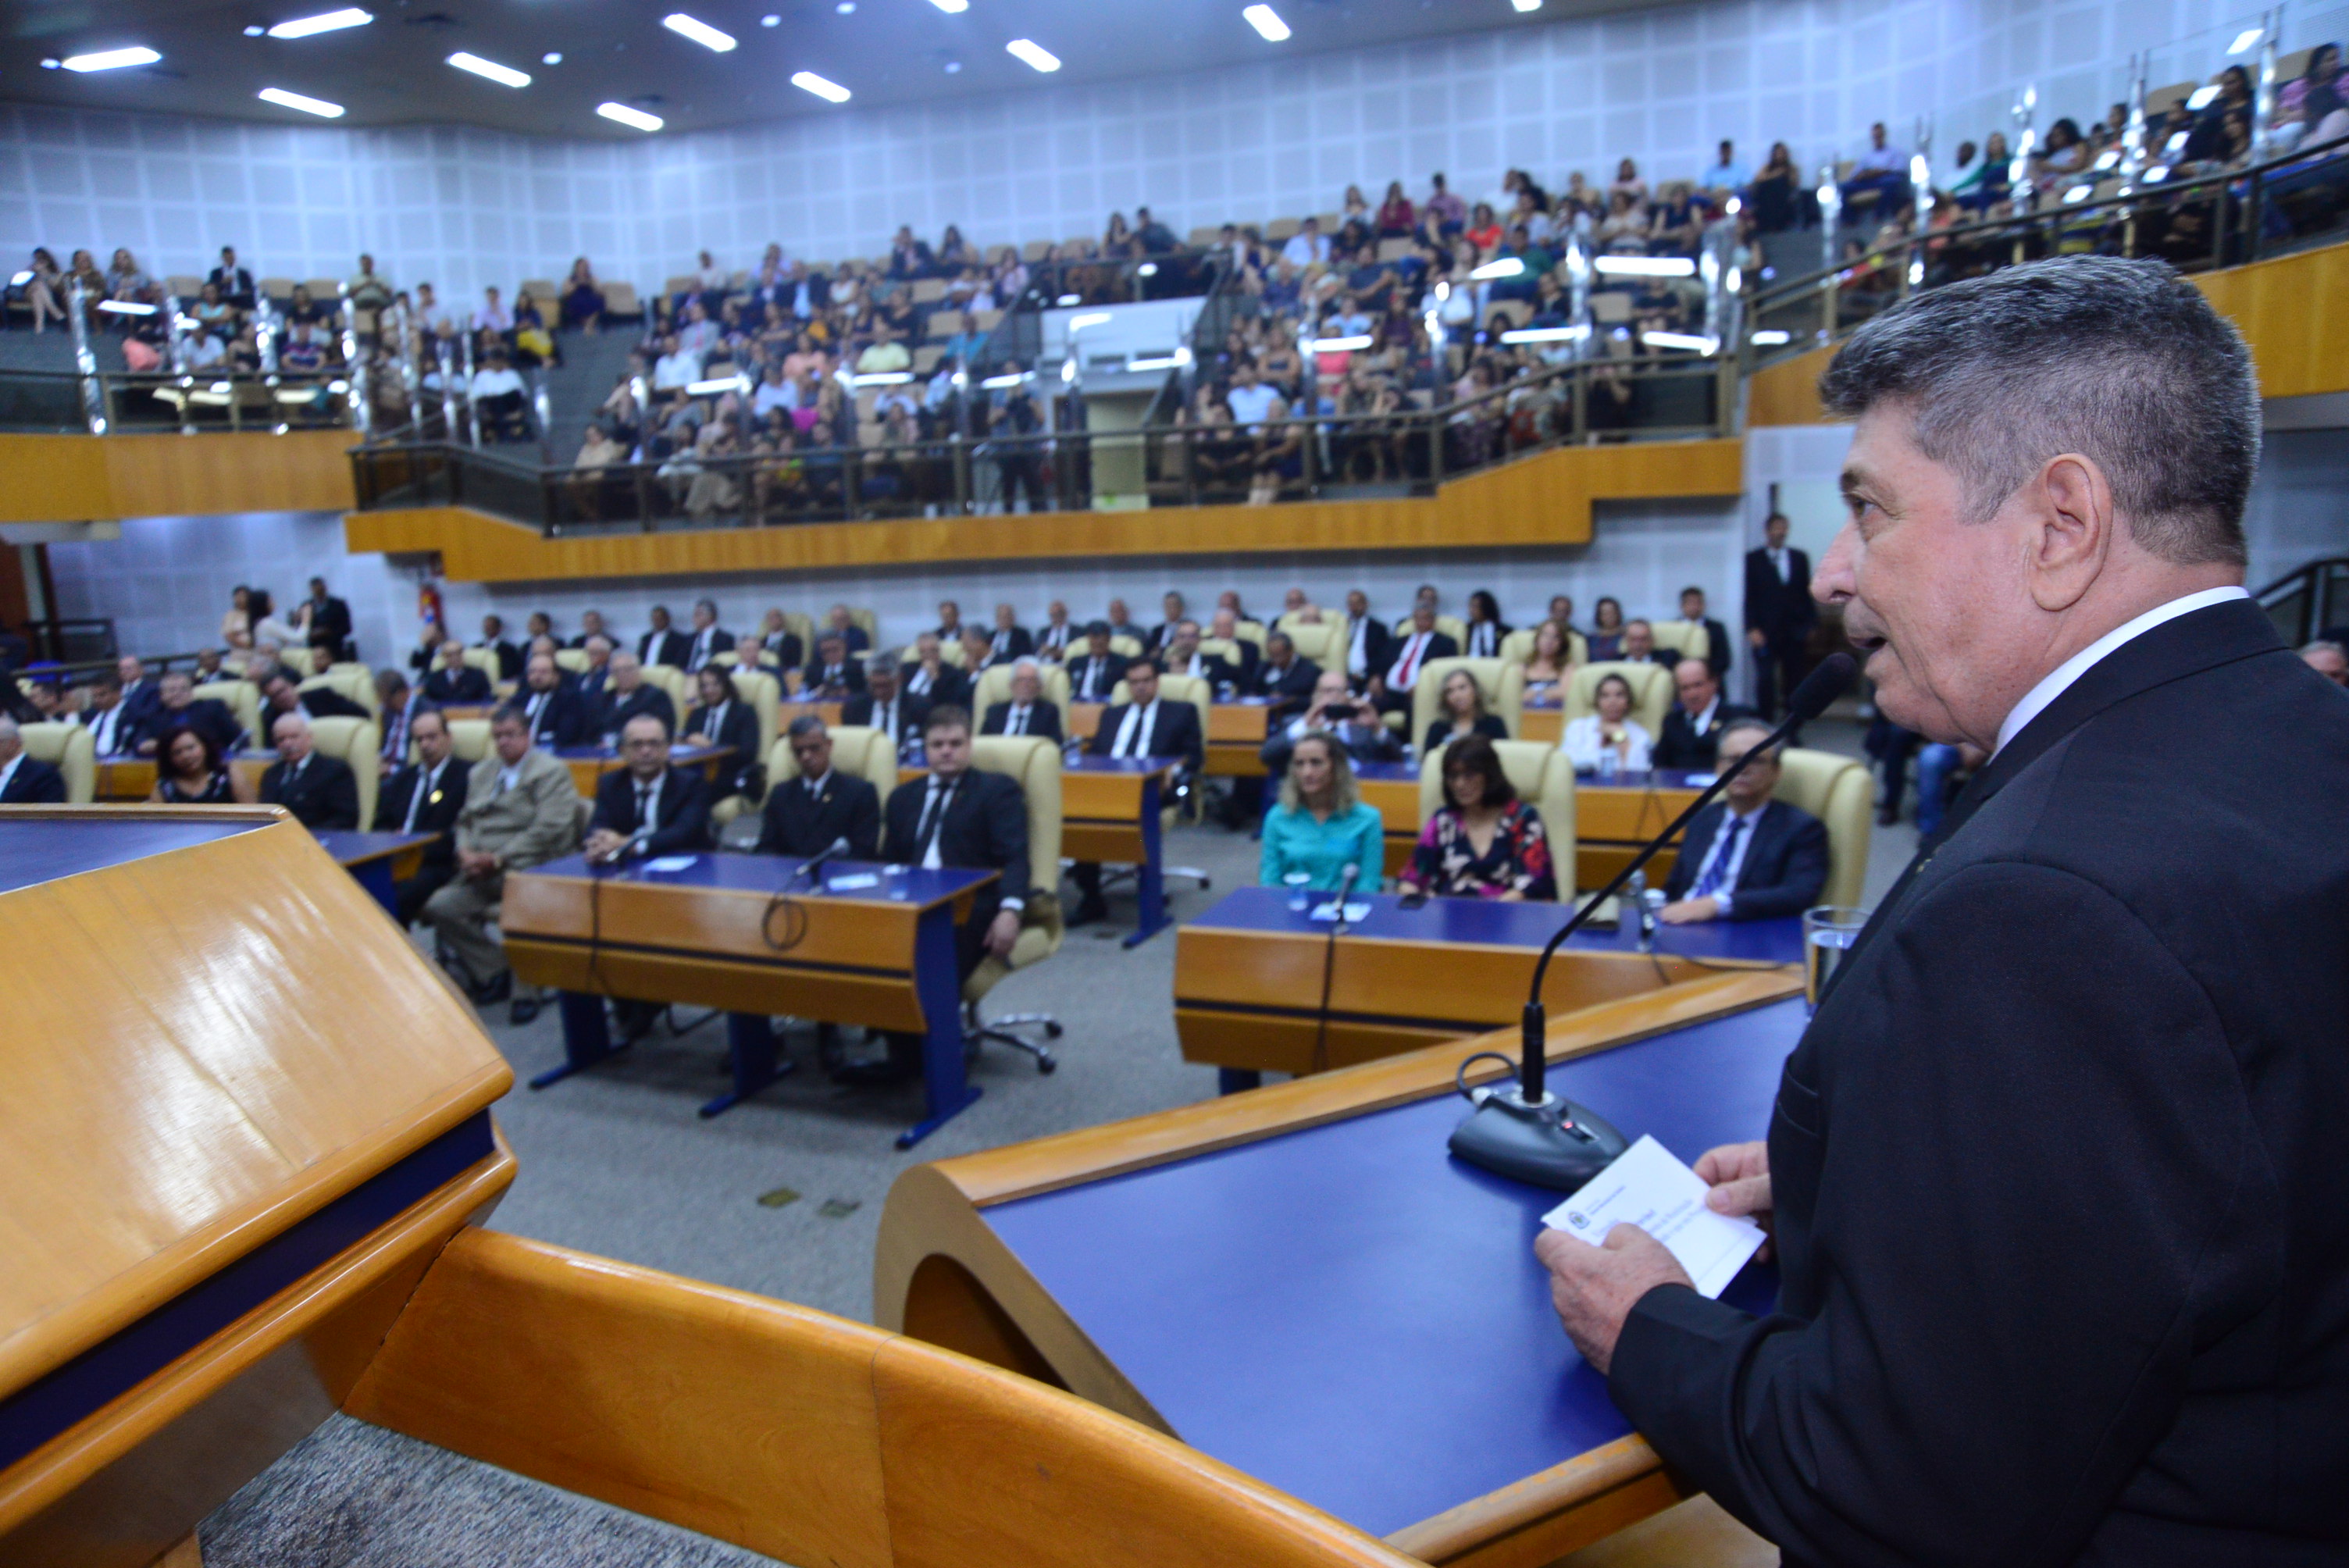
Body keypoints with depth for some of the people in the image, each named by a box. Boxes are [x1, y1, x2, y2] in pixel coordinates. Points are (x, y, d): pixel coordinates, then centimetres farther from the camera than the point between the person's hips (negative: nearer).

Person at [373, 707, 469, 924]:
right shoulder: (404, 777, 26)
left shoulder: (464, 778, 3)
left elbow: (456, 836, -5)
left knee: (395, 897, -33)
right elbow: (382, 825, 23)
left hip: (435, 866, -6)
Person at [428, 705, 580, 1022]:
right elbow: (465, 821, 21)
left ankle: (525, 992, -19)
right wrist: (466, 851, -2)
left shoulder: (550, 772, -2)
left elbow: (549, 830, -13)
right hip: (481, 871, 7)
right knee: (439, 906, -15)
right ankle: (495, 972, 3)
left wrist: (499, 859, -15)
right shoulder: (480, 772, 23)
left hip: (529, 866, -7)